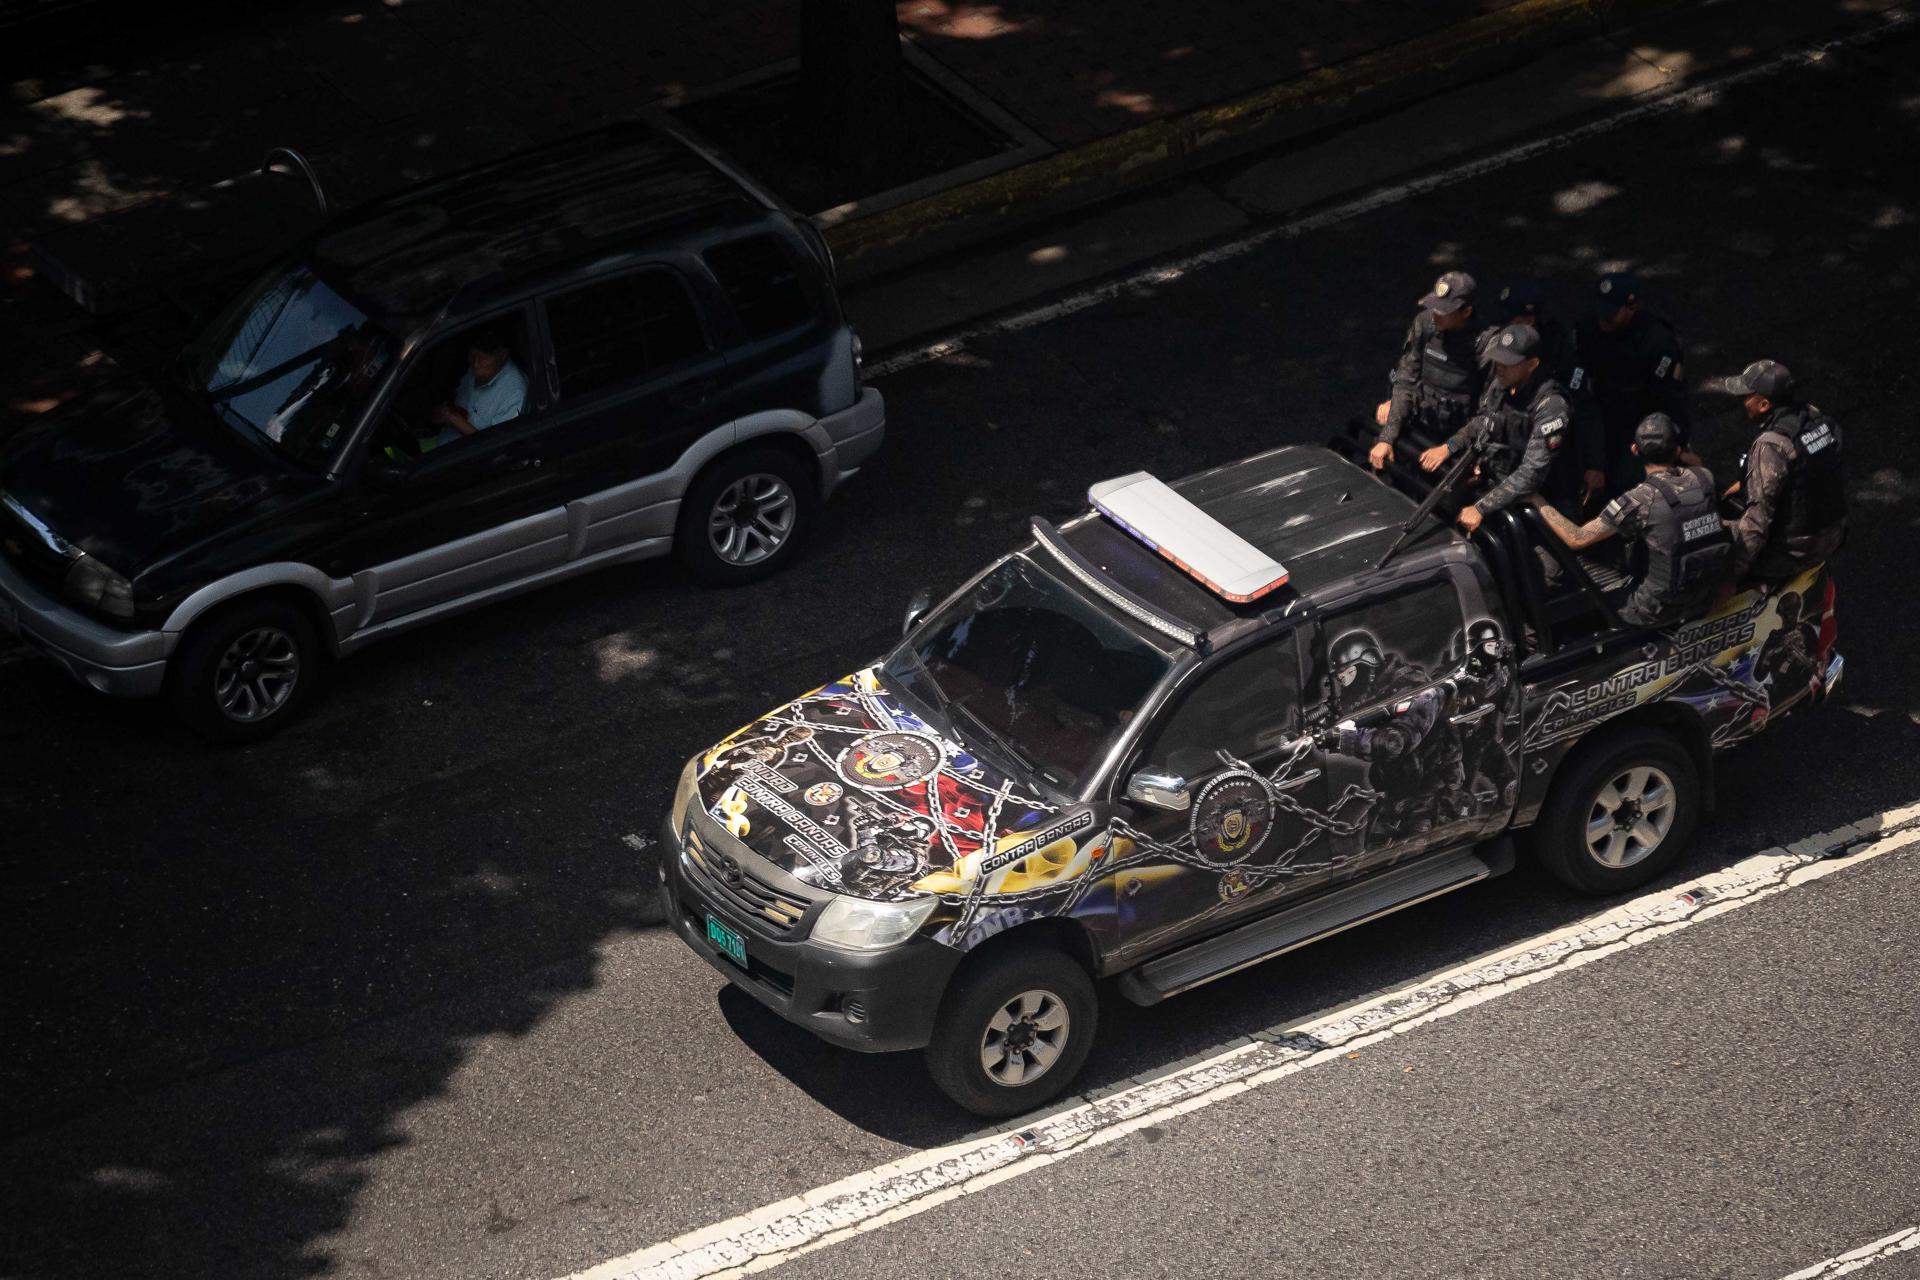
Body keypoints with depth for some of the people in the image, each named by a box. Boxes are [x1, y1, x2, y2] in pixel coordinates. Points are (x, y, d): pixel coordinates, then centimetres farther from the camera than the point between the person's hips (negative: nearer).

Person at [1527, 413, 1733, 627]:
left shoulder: (1641, 499, -20)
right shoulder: (1704, 478, -5)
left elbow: (1577, 539, -17)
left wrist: (1537, 502, -7)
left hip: (1662, 610, -6)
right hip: (1707, 599, 6)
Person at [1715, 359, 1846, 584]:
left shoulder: (1771, 446, -27)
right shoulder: (1815, 417, -2)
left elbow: (1759, 517, -28)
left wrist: (1732, 573, -22)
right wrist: (1746, 483, 20)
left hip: (1795, 553, -9)